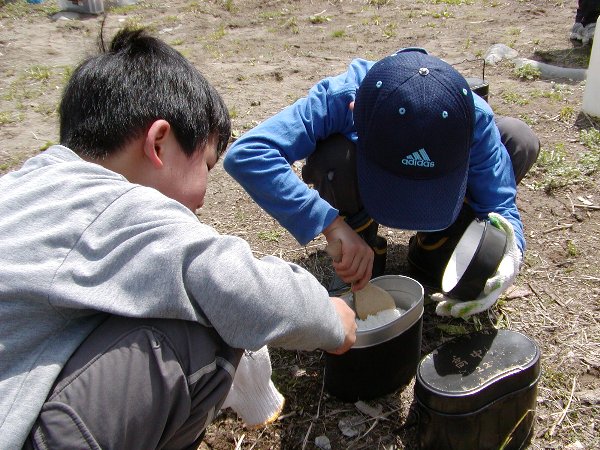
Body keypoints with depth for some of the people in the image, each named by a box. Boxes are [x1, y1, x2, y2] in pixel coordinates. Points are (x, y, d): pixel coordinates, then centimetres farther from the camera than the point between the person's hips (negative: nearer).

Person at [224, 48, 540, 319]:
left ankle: (433, 248, -4)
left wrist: (507, 252, -52)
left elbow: (499, 204, -29)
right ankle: (365, 265, -9)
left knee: (520, 140, -22)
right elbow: (244, 153, -49)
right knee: (336, 160, -38)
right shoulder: (340, 98, -40)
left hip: (439, 177, 2)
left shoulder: (474, 117, -34)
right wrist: (330, 224, -56)